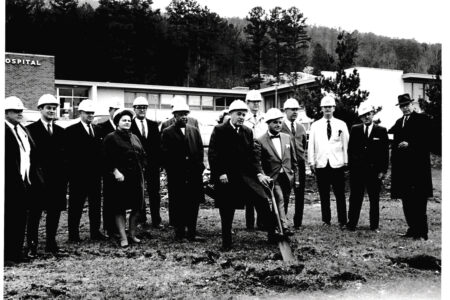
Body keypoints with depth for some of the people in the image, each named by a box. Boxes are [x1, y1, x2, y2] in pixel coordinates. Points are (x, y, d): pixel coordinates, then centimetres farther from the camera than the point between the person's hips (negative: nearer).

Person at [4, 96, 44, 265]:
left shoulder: (23, 130, 17)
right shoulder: (4, 130, -10)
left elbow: (32, 155, 18)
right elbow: (6, 158, -15)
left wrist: (36, 179, 12)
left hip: (26, 182, 8)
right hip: (10, 184, -8)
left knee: (20, 220, 12)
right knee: (9, 220, -1)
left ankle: (17, 253, 21)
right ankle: (6, 255, 6)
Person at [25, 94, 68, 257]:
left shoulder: (60, 131, 13)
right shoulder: (31, 129, -2)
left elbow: (64, 156, 11)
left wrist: (65, 176, 3)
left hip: (58, 180, 5)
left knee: (54, 213, 9)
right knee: (34, 214, 3)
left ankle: (51, 244, 20)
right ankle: (32, 246, 11)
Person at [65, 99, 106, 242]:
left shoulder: (97, 130, 13)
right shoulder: (71, 130, -5)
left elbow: (99, 151, 13)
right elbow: (69, 154, -10)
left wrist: (100, 169, 4)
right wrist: (73, 170, -15)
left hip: (95, 175, 6)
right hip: (78, 175, -6)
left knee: (96, 205, 11)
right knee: (76, 206, 4)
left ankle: (95, 232, 21)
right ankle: (73, 234, 12)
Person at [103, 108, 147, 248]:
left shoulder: (135, 138, 17)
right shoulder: (111, 138, -4)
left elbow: (143, 155, 20)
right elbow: (108, 158, -12)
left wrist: (142, 167, 7)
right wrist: (115, 171, -18)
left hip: (137, 178, 6)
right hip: (120, 178, -6)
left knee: (137, 207, 8)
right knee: (119, 209, -1)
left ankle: (132, 233, 22)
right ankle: (123, 238, 3)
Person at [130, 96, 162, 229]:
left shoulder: (153, 125, 10)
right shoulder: (129, 125, -3)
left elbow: (158, 144, 9)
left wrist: (159, 161, 0)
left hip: (153, 164, 3)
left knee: (154, 192, 5)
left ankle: (156, 220, 11)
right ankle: (141, 220, 15)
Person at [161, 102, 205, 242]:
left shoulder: (194, 131, 12)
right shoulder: (167, 132, 1)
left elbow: (200, 150, 12)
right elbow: (165, 154, -3)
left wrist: (199, 166, 2)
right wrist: (171, 170, -9)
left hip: (194, 174, 3)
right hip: (176, 176, -3)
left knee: (193, 204, 5)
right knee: (177, 205, 3)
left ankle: (191, 232, 13)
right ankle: (179, 233, 13)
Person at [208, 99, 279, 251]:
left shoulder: (248, 132, 8)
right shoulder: (219, 130, -5)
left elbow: (252, 155, 8)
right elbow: (212, 154, -8)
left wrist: (258, 172, -3)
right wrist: (220, 173, -13)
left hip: (246, 175, 3)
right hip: (226, 176, -3)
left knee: (262, 200, -7)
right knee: (226, 210, 4)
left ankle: (272, 234, 2)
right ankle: (226, 241, 19)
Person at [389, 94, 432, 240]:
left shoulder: (422, 119, 0)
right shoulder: (399, 122, 19)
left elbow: (426, 140, -8)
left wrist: (410, 144, -17)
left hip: (417, 166, -6)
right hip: (402, 167, 7)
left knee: (418, 201, -6)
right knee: (407, 201, 8)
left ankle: (422, 233, -1)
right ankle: (413, 229, 17)